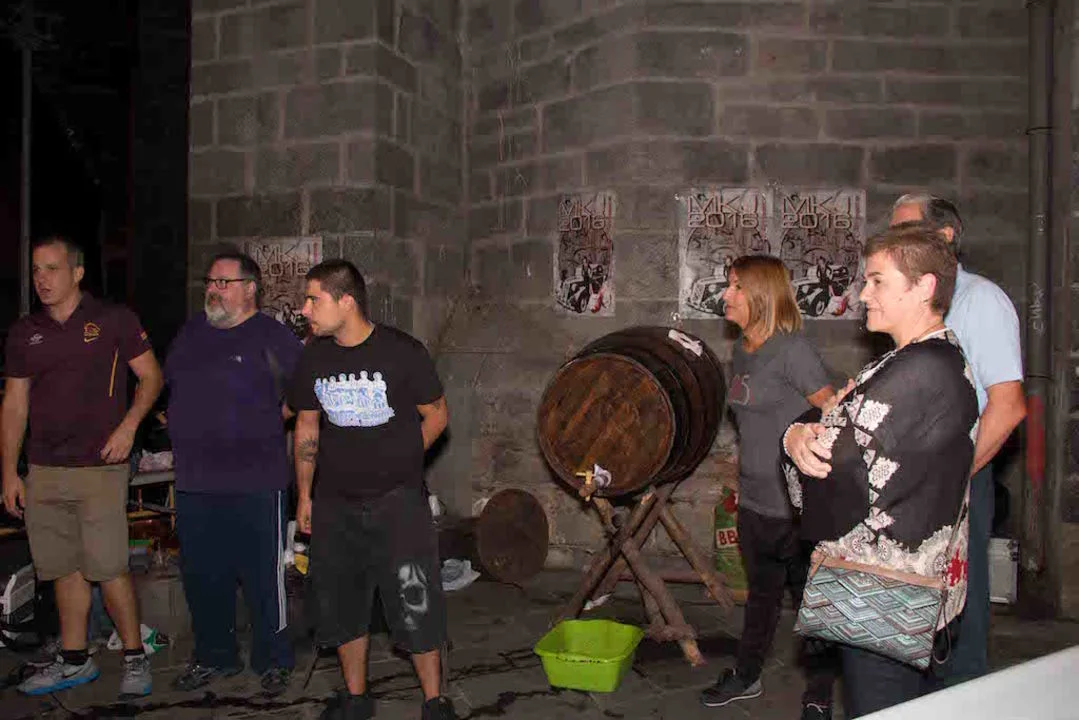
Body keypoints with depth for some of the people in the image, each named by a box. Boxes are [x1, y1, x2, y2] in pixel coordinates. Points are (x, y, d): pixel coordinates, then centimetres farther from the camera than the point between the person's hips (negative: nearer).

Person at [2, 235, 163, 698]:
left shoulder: (113, 320, -1)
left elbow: (151, 377, 2)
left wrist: (128, 425, -13)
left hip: (99, 467, -5)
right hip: (43, 471, 5)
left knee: (107, 567, -7)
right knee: (63, 569, 11)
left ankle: (135, 657, 9)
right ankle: (74, 661, 25)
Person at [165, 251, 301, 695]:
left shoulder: (272, 337, -7)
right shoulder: (192, 333, 12)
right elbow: (169, 386, 25)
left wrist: (271, 419, -6)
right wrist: (185, 428, 15)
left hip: (256, 483, -6)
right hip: (194, 481, 6)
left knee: (263, 578, 3)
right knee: (202, 577, 16)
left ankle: (273, 661, 19)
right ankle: (214, 657, 33)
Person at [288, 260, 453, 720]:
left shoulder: (402, 352, -10)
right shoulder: (313, 358, 4)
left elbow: (436, 415, 0)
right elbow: (306, 428, 13)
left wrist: (398, 461, 2)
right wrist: (304, 495, 14)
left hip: (397, 498, -4)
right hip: (335, 504, 4)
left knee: (416, 605, -2)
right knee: (340, 604, 13)